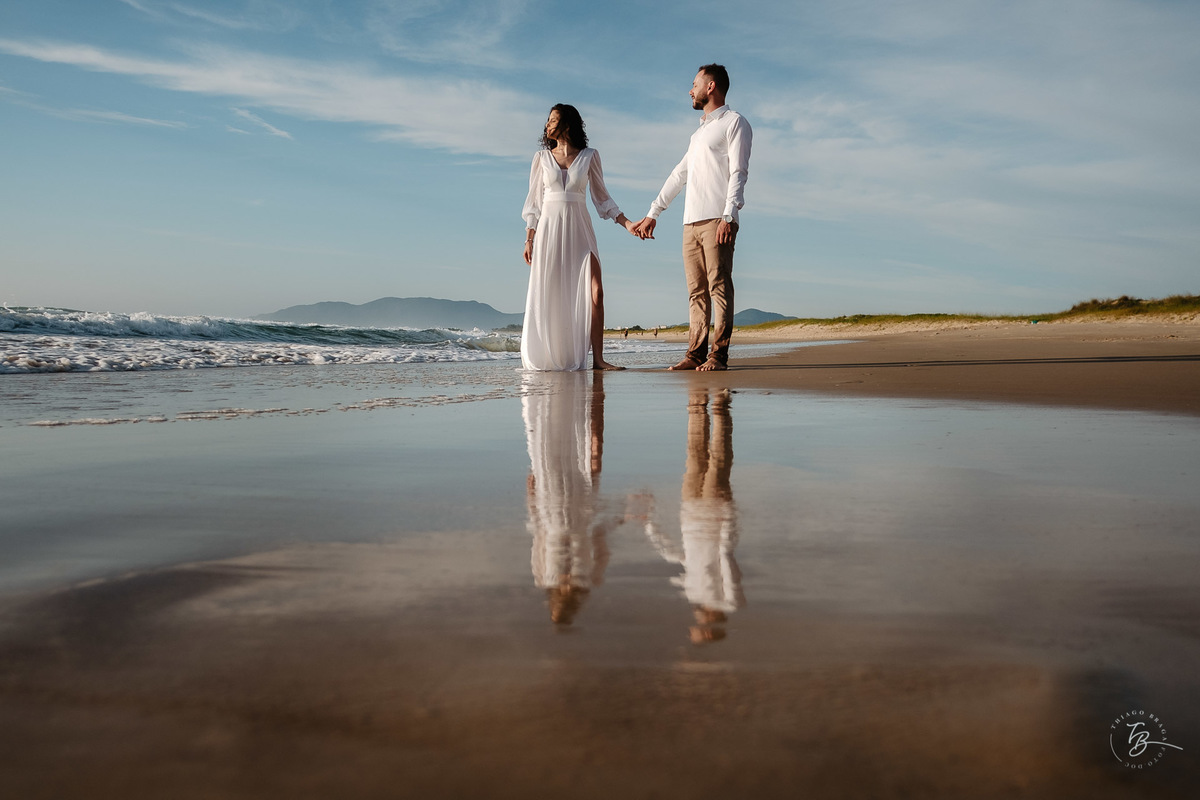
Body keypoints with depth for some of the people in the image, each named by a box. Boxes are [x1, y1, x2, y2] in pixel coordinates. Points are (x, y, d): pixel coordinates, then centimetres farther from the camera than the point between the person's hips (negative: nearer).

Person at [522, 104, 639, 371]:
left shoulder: (589, 156, 8)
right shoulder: (542, 157, 10)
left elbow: (602, 198, 12)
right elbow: (534, 201, 10)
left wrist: (628, 224, 3)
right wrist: (529, 240, 3)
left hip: (579, 230, 0)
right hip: (549, 228, 0)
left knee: (594, 293, -11)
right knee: (547, 296, -3)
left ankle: (598, 358, -10)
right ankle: (543, 358, 5)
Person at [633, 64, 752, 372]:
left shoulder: (734, 122, 5)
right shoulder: (699, 133, 29)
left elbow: (738, 173, -7)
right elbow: (679, 175, 31)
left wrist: (729, 216, -19)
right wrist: (653, 213, 28)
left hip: (717, 219, -7)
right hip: (691, 222, 7)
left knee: (719, 285, -11)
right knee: (696, 290, 2)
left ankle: (718, 355, -13)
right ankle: (696, 353, 1)